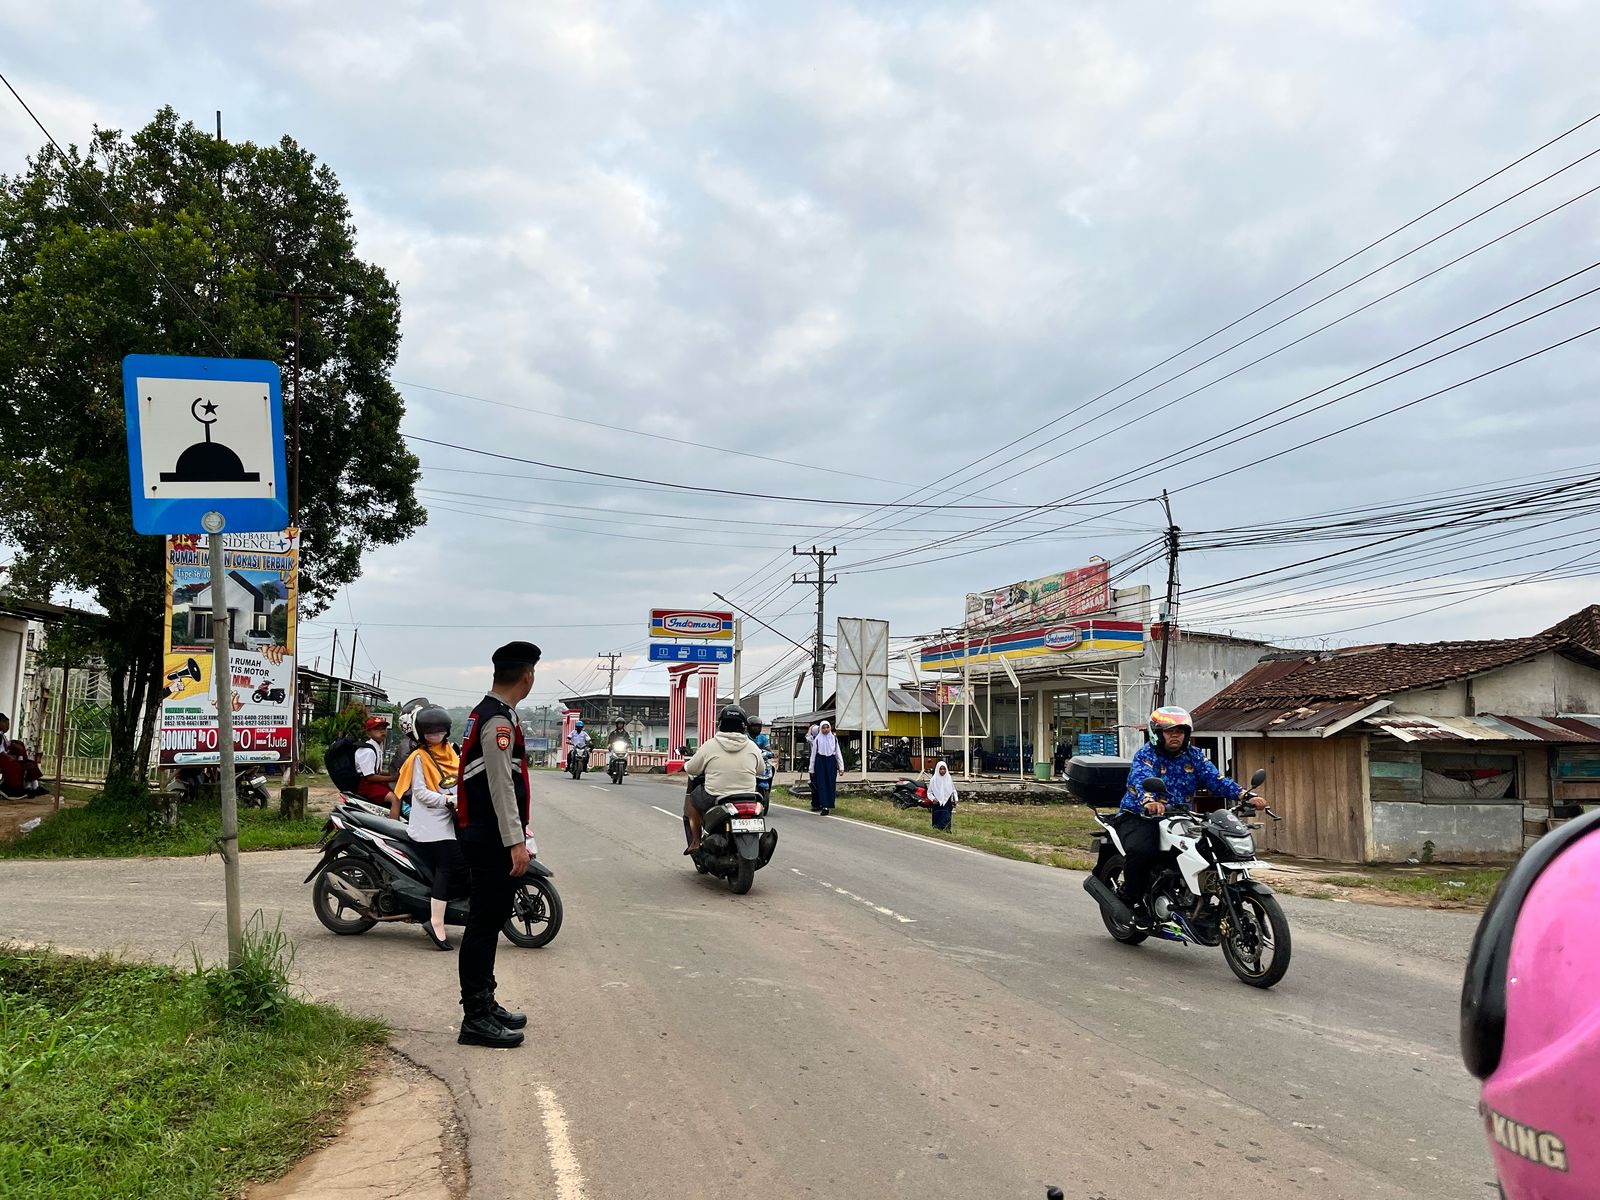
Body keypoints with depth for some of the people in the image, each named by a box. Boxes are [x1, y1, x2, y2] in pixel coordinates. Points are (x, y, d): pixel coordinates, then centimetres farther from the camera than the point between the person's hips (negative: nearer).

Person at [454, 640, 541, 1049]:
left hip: (482, 835, 10)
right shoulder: (499, 720, -17)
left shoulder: (485, 713, 15)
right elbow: (502, 785, -22)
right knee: (485, 923, -5)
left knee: (491, 919, 17)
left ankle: (484, 1003, 27)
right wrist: (515, 841, -22)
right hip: (491, 839, -10)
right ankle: (476, 1018, 1)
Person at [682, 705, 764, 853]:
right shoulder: (752, 747, -1)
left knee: (691, 799, 25)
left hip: (714, 799, -2)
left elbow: (692, 769, 2)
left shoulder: (709, 746, -8)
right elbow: (760, 769, 14)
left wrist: (686, 766, 25)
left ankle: (695, 842, 18)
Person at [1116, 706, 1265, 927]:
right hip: (1139, 817, -5)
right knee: (1141, 850, -35)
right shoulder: (1146, 754, -8)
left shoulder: (1194, 756, 9)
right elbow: (1141, 779, -29)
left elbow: (1216, 780, -4)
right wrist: (1148, 801, -53)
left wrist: (1246, 796, -22)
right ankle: (1131, 899, -8)